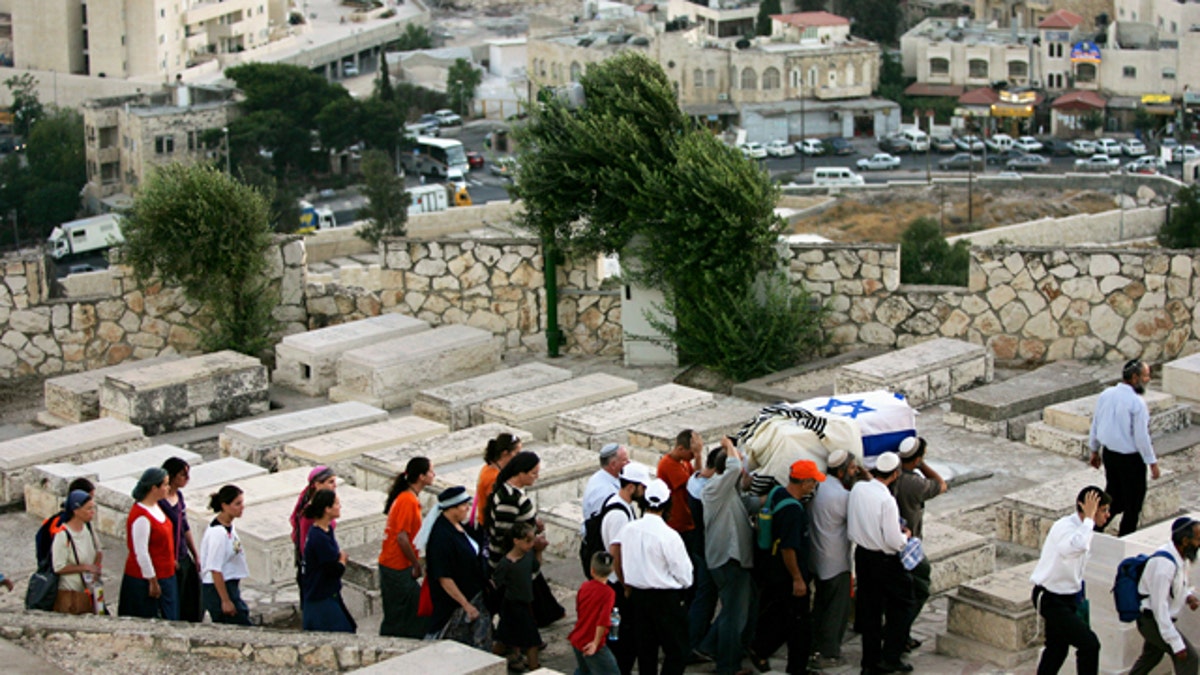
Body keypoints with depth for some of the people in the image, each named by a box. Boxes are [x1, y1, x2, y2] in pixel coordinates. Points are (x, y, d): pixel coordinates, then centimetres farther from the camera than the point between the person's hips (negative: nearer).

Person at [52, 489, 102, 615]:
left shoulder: (88, 529, 3)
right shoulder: (63, 535, -19)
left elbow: (98, 551, 18)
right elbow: (59, 568, -19)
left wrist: (97, 566, -3)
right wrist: (85, 567, -18)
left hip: (89, 592, 7)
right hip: (70, 595, -7)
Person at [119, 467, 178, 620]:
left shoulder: (155, 506, 6)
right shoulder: (141, 517, -23)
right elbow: (141, 553, -22)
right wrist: (152, 582, -18)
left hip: (165, 576, 9)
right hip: (145, 580, -9)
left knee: (169, 619, 12)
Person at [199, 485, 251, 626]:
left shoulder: (229, 527, 8)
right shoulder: (218, 533, -21)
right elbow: (215, 570, -21)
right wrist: (226, 601, -19)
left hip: (229, 586, 9)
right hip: (218, 589, -9)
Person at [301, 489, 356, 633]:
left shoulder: (327, 530, 6)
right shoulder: (320, 538, -25)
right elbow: (336, 570, -22)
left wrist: (340, 555, -3)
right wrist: (343, 559, -1)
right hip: (321, 601, -10)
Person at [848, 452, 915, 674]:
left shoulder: (857, 488, -4)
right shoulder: (886, 500, -25)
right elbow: (895, 542, -22)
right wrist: (906, 535, -2)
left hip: (862, 554, 7)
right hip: (885, 561, -7)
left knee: (869, 608, 15)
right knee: (901, 606, 11)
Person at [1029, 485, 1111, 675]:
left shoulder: (1083, 528, 4)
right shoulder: (1064, 527, -25)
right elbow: (1078, 545, -49)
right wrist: (1089, 517, -37)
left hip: (1067, 596, 10)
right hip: (1051, 599, -10)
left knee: (1057, 649, 21)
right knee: (1089, 644, -16)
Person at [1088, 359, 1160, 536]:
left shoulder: (1105, 395, -1)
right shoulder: (1136, 403, -22)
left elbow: (1095, 426, 8)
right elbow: (1141, 437, -20)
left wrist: (1095, 450, 21)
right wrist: (1152, 463, -10)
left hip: (1108, 453, 7)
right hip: (1130, 458, -7)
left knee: (1113, 495, 22)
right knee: (1133, 501, 9)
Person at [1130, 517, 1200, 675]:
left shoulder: (1183, 558, 1)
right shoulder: (1164, 563, -29)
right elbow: (1159, 606, -30)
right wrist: (1176, 644, -29)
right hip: (1151, 619, -10)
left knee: (1151, 656, 26)